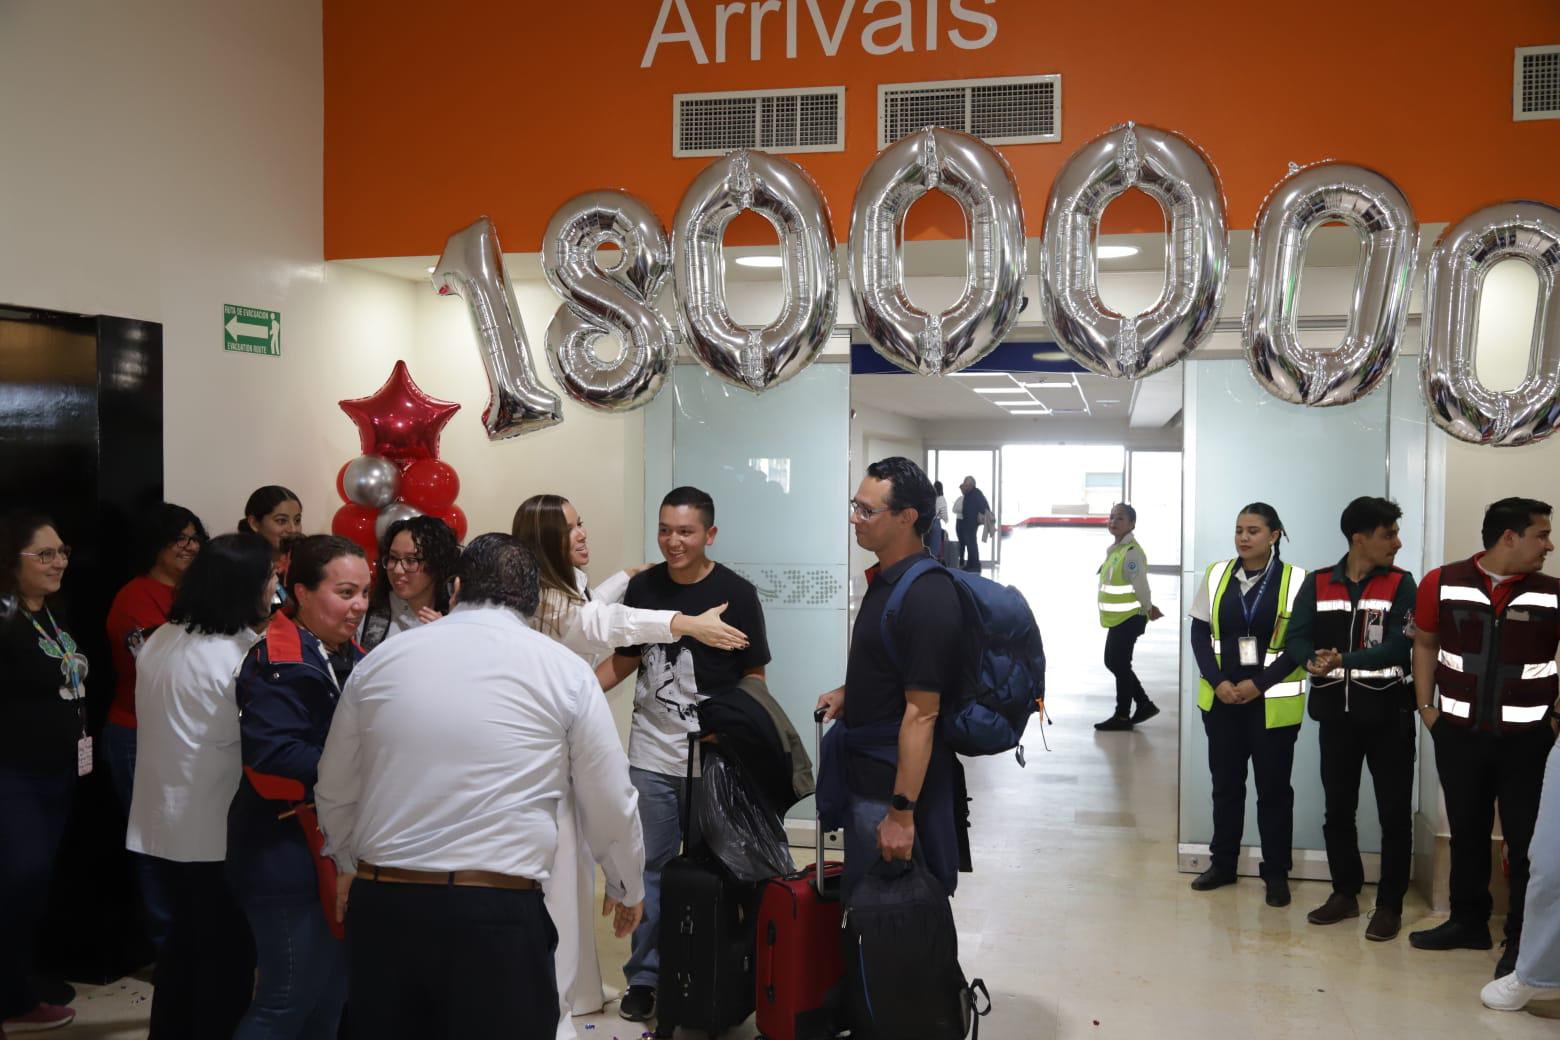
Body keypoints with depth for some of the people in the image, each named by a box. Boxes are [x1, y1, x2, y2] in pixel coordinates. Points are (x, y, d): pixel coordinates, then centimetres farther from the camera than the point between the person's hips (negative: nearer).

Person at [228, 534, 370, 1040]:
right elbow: (270, 756, -28)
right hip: (288, 856, -9)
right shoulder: (278, 662, -18)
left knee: (332, 991, 16)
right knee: (289, 998, -2)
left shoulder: (351, 658, 10)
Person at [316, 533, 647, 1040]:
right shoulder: (565, 669, 0)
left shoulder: (381, 659, 8)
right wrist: (629, 889, 22)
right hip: (498, 912, -3)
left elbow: (335, 793, 16)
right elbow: (610, 804, 4)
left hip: (380, 904, 3)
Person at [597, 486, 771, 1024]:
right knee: (650, 866, 10)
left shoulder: (736, 592, -7)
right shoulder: (642, 586, 3)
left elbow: (754, 675, -3)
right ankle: (645, 975, 22)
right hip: (651, 753, 3)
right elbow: (625, 657, 12)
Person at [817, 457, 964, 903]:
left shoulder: (925, 597, -23)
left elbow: (921, 712, -24)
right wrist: (849, 692, 7)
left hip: (896, 779, -10)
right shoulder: (886, 579, 8)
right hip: (864, 770, 10)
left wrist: (902, 811, -24)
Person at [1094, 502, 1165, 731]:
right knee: (1112, 662, 14)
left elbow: (1141, 585, -20)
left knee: (1120, 664, -2)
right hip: (1117, 618, 10)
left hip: (1129, 618, -10)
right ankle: (1144, 704, 24)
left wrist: (1148, 610, -7)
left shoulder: (1132, 551, -20)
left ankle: (1122, 716, 9)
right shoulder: (1113, 549, 10)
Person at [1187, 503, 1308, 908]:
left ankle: (1276, 873, 16)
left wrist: (1259, 683, -15)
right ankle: (1222, 863, 25)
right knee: (1225, 782, 13)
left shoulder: (1295, 580, -9)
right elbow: (1199, 633, 4)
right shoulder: (1216, 575, 3)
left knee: (1273, 787, 6)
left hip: (1273, 701, -3)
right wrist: (1218, 682, -8)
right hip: (1222, 697, 4)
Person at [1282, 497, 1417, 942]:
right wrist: (1314, 661, -24)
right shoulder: (1318, 584, 3)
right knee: (1338, 808, 12)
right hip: (1336, 711, 2)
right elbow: (1296, 637, -3)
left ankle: (1389, 904, 14)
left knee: (1394, 811, 3)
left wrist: (1343, 660, -22)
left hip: (1388, 711, -2)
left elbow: (1399, 646, -14)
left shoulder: (1400, 584, -3)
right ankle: (1345, 893, 26)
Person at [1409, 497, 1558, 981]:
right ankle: (1468, 921, 29)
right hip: (1459, 732, 1)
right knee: (1467, 831, 14)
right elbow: (1425, 644, 7)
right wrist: (1425, 706, 3)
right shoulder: (1443, 583, -3)